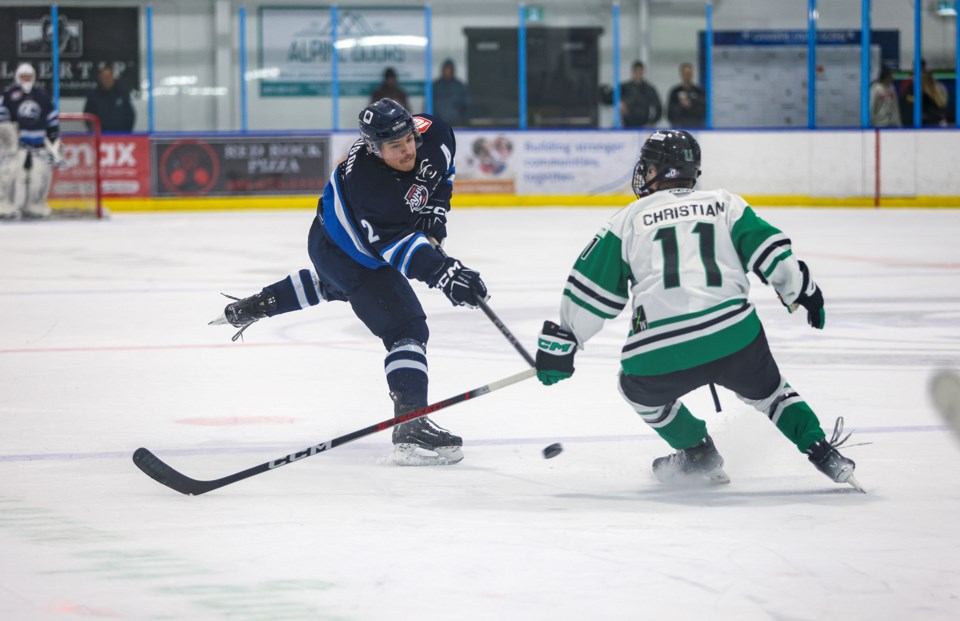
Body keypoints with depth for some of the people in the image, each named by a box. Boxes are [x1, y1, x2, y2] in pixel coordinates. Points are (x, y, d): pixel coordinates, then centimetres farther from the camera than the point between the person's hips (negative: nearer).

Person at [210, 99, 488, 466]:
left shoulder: (431, 133, -20)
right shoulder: (366, 184, -40)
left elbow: (443, 163, 6)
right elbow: (395, 245, -44)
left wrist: (436, 203, -4)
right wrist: (442, 273, -55)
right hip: (341, 247, -9)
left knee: (336, 286, 39)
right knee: (406, 328, -22)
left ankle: (257, 305, 58)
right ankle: (411, 429, -30)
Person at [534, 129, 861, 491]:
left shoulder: (630, 219, 16)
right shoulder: (724, 204, 18)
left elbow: (590, 289, 13)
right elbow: (769, 249, 11)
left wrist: (561, 341, 20)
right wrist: (802, 292, 25)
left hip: (660, 352, -2)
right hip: (734, 335, 2)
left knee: (639, 389, 31)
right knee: (767, 391, 29)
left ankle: (699, 455, 29)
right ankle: (822, 453, 16)